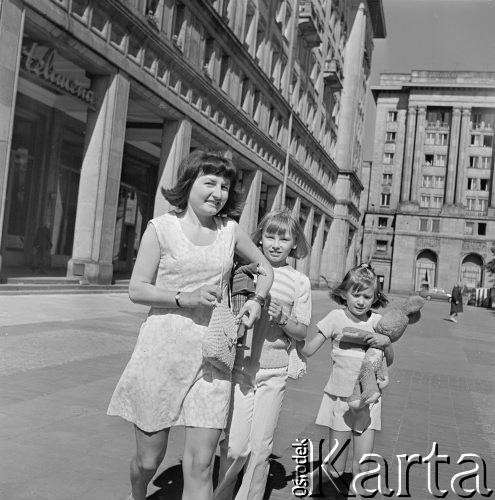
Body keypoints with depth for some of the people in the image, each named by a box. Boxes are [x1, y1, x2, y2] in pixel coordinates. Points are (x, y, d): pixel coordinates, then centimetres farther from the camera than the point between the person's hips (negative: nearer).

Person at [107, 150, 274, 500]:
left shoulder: (230, 231, 7)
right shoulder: (162, 227, -2)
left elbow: (266, 268, 20)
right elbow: (137, 290, -3)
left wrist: (257, 299, 0)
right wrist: (185, 298, -17)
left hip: (212, 354, 2)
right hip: (163, 350, -2)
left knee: (200, 465, -2)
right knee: (149, 459, 11)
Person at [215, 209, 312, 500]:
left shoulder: (300, 282, 2)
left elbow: (302, 332, 3)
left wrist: (283, 319, -16)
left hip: (274, 373, 1)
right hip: (239, 367, -1)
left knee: (260, 448, 10)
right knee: (236, 446, -1)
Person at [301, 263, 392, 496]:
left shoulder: (377, 321, 1)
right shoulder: (336, 317, -7)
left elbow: (388, 361, 9)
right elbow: (307, 350, -8)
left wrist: (386, 342, -11)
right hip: (339, 399, -2)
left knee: (362, 467, 2)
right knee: (337, 469, 6)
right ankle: (323, 471, 37)